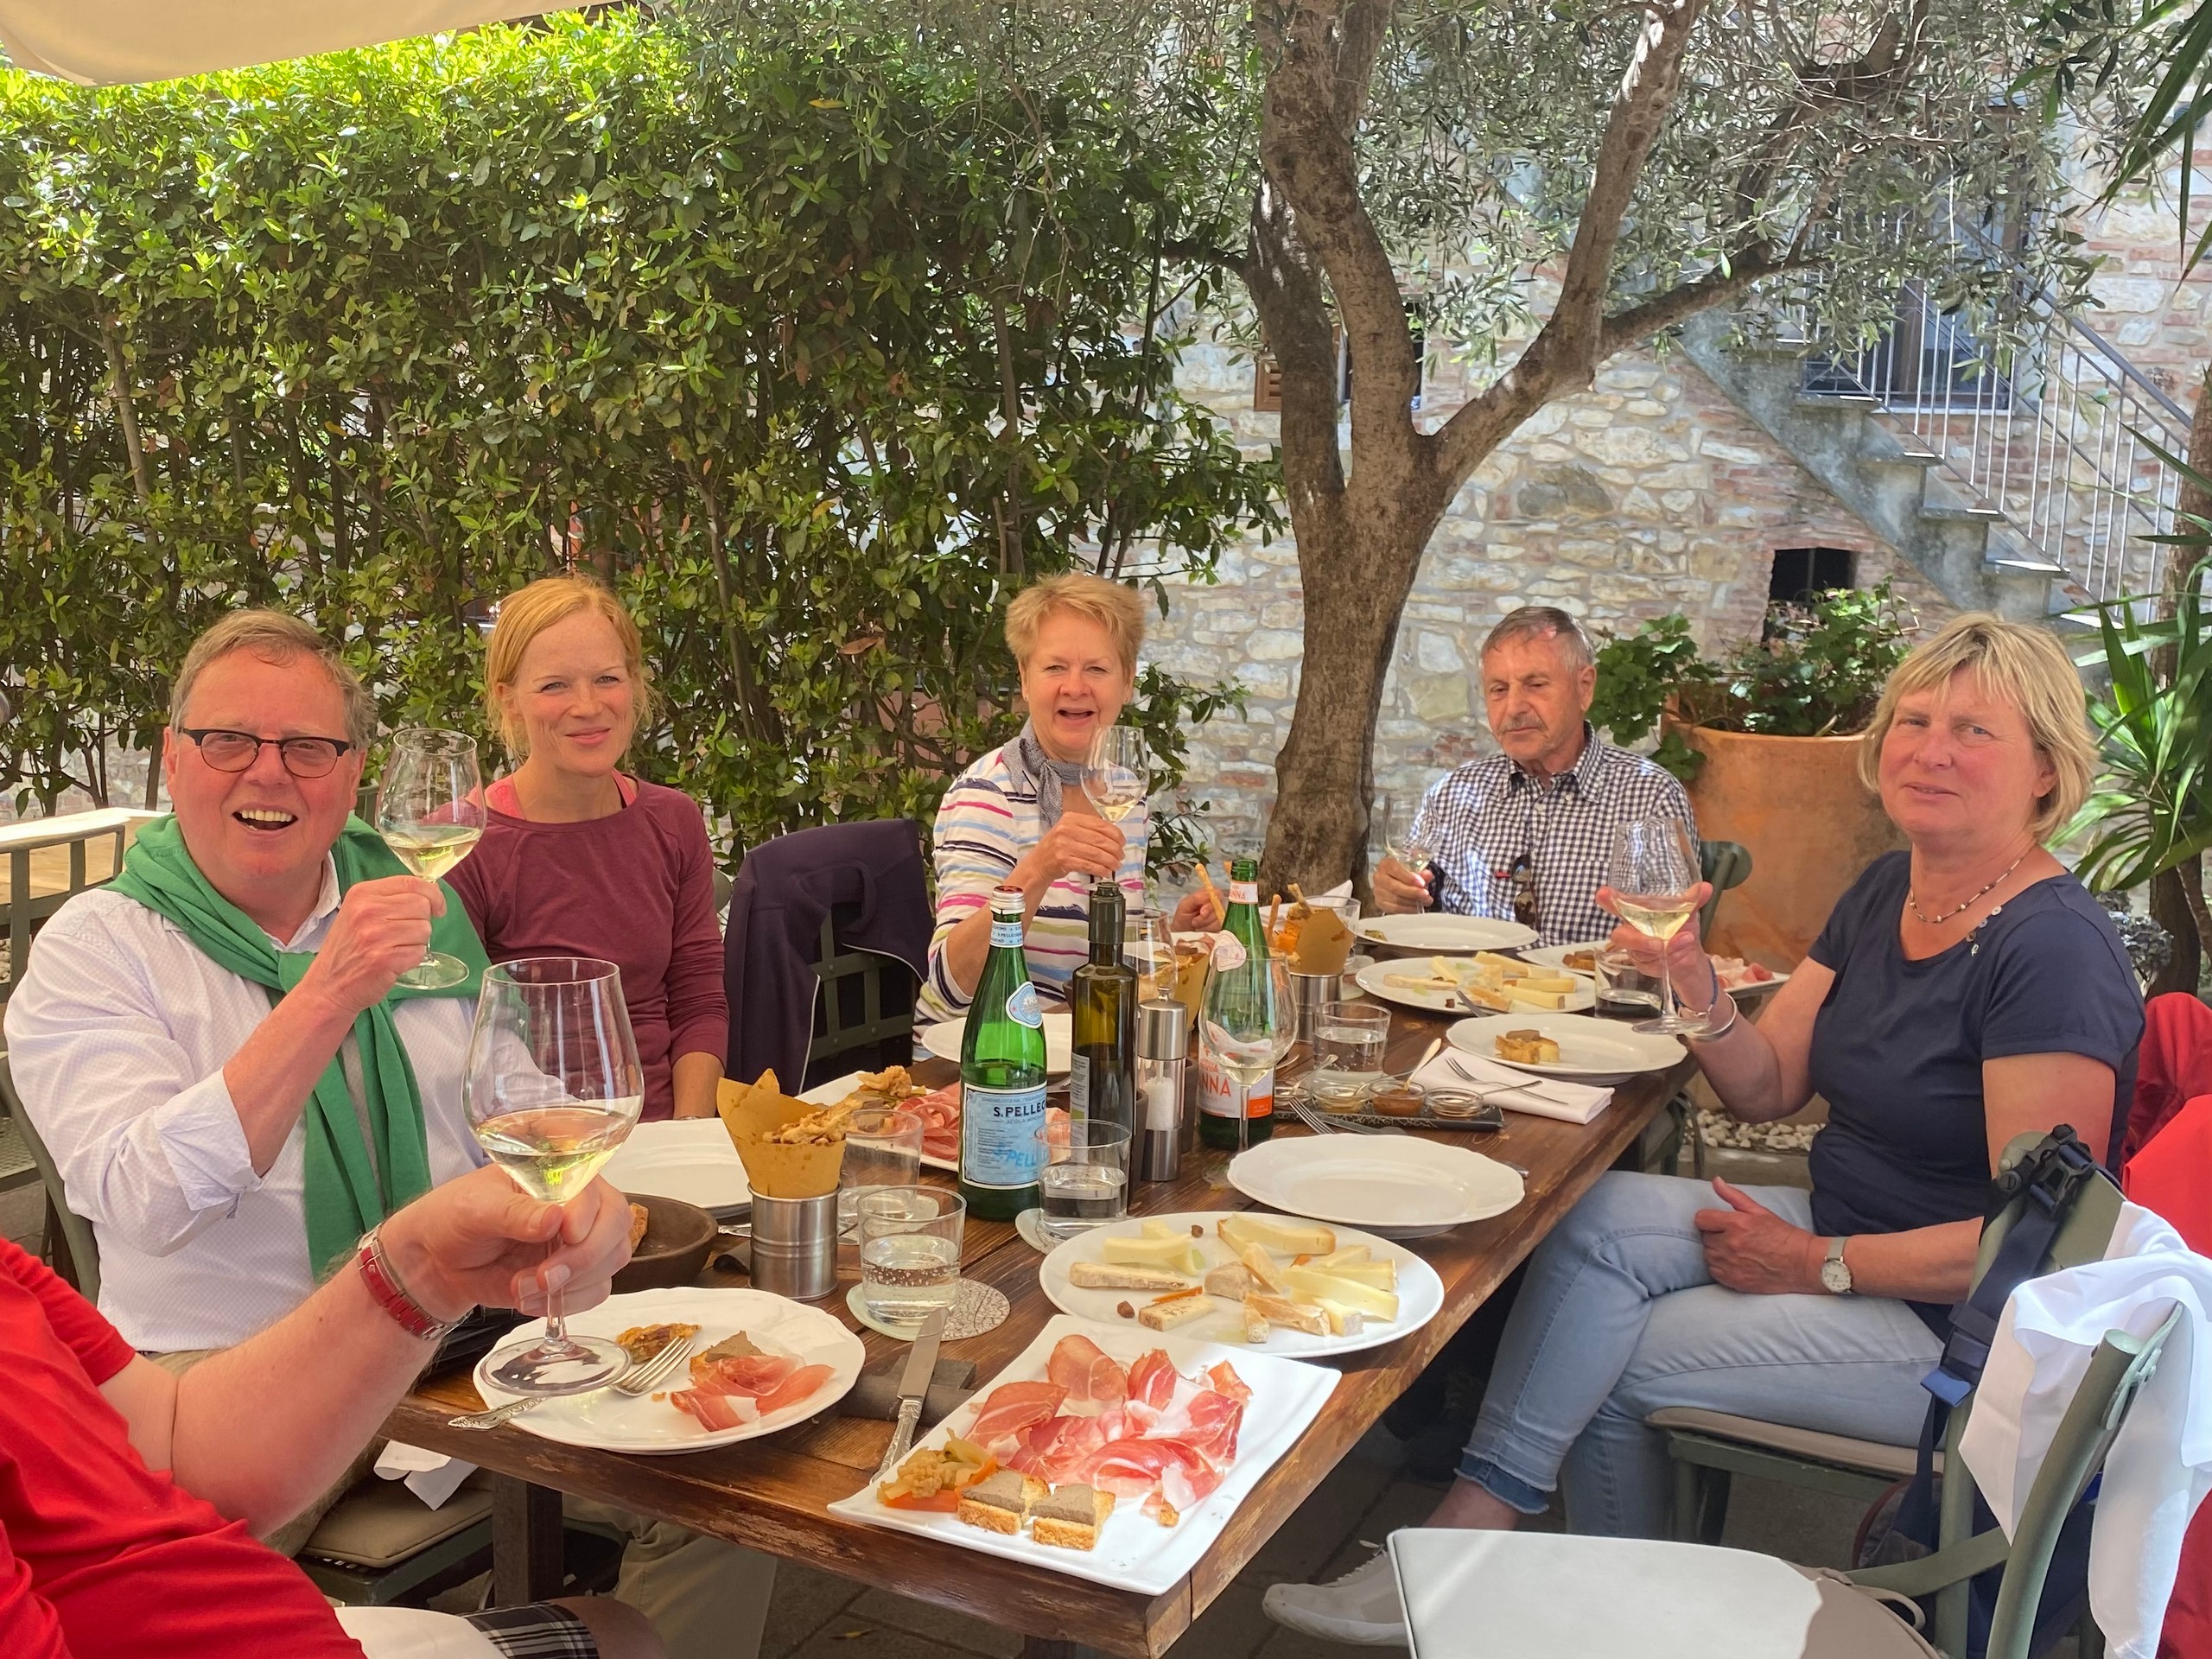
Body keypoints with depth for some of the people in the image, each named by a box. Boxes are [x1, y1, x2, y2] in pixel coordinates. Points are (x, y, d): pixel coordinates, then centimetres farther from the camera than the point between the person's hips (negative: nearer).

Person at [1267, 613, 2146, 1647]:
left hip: (1962, 1326, -7)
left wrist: (1819, 1265, -18)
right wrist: (1697, 985, -14)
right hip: (1846, 1232, 7)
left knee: (1619, 1359, -13)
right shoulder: (1887, 893, 6)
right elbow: (1765, 1089, 5)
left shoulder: (2053, 950, -21)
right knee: (1598, 1217, -15)